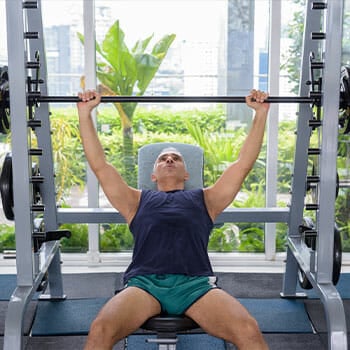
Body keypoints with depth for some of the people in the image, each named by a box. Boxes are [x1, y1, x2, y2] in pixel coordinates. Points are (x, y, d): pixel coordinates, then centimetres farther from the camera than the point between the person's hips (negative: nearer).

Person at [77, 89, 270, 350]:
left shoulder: (205, 199, 30)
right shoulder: (138, 200, 30)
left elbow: (243, 164, 25)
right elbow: (100, 166, 24)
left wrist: (261, 113, 20)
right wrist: (85, 113, 19)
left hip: (196, 283, 0)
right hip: (144, 281, 0)